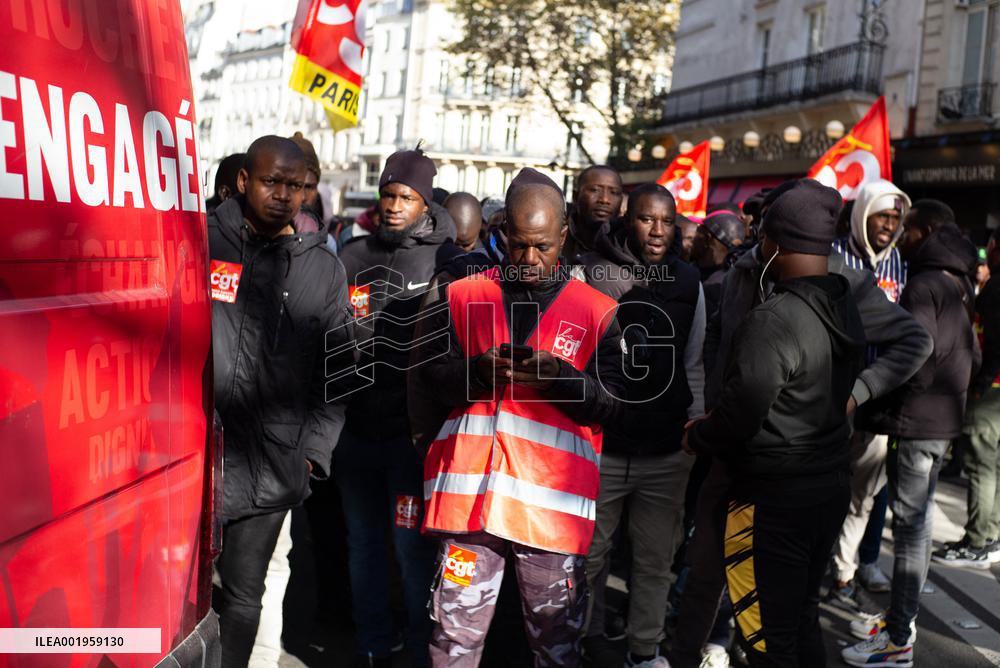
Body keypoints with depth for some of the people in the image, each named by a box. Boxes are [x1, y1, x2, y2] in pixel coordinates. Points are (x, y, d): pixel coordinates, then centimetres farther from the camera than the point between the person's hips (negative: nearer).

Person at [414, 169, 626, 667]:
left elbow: (610, 405, 1)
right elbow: (432, 377, 5)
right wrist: (479, 369, -14)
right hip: (470, 493, 1)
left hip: (552, 500, -1)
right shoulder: (463, 296, 11)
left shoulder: (597, 312, 6)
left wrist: (561, 377, -17)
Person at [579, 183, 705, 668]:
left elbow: (693, 363, 11)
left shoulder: (688, 282, 5)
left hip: (668, 451, 3)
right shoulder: (589, 273, -6)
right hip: (599, 445, -2)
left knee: (656, 558, 11)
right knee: (589, 554, 9)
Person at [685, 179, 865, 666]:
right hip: (832, 483, 9)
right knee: (803, 617, 22)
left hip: (775, 495, -9)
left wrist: (696, 437, -1)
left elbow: (741, 412, -22)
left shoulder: (773, 320, -23)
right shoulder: (846, 309, 4)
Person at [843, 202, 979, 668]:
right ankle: (902, 618, 29)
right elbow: (971, 355, 18)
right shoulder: (957, 283, 14)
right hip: (943, 419, 10)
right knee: (916, 521, 17)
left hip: (917, 422, -10)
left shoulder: (924, 285, -16)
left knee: (910, 525, -4)